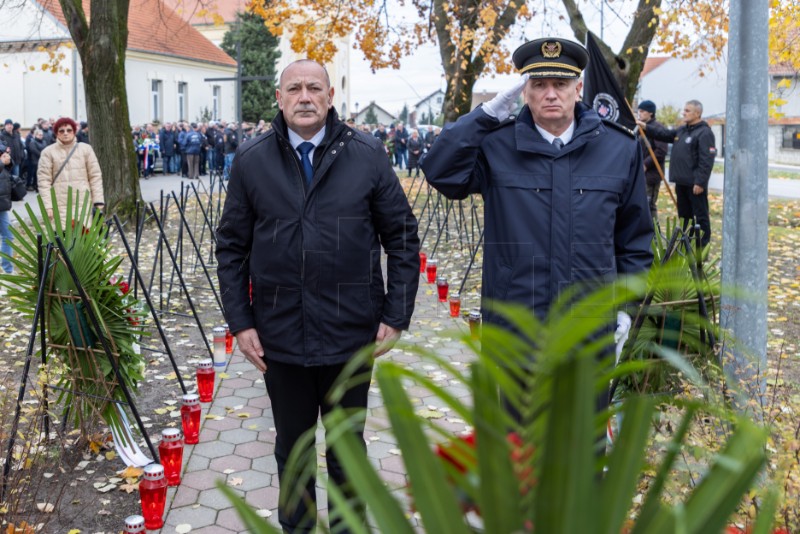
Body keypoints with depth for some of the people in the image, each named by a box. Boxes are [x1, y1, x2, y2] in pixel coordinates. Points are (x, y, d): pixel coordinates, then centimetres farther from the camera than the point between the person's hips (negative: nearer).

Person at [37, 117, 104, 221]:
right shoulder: (48, 152, 2)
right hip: (60, 206, -1)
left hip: (83, 204, 1)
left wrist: (98, 201, -1)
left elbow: (95, 176, 6)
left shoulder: (86, 149, 6)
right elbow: (44, 180, 0)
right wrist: (47, 206, -8)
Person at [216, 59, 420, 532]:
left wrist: (396, 316, -5)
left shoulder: (368, 155, -3)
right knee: (292, 448, 17)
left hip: (351, 331, -1)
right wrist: (240, 321, -1)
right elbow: (232, 247, 6)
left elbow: (402, 237, 0)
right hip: (280, 333, 1)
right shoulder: (251, 161, 1)